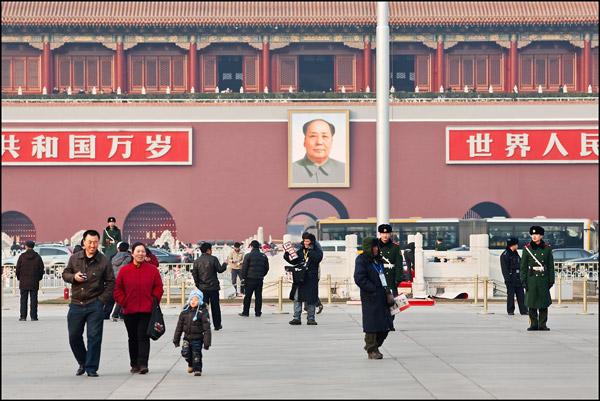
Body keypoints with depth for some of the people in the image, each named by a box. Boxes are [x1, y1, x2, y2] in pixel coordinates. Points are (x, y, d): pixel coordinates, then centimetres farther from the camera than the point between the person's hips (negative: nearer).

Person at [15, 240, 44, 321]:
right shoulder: (37, 256, 0)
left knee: (23, 299, 2)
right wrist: (39, 278, 13)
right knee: (33, 299, 2)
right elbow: (41, 268, 2)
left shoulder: (22, 256, -2)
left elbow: (18, 268, -1)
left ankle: (23, 316, -1)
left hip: (24, 281, -1)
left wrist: (19, 277, 12)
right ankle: (33, 316, -1)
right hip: (34, 281, 1)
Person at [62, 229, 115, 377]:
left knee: (94, 337, -5)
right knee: (74, 336, 6)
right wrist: (74, 277, -9)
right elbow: (65, 274, 14)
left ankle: (91, 368, 3)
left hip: (95, 305, -2)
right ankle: (82, 363, 27)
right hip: (76, 304, 3)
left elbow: (110, 282, 4)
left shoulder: (104, 261, 0)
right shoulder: (74, 258, 6)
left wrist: (102, 300, -6)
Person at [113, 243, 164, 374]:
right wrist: (124, 302, -2)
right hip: (129, 311, 2)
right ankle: (134, 364, 20)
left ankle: (143, 364, -14)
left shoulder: (153, 270, 2)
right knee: (133, 338, 11)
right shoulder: (124, 270, 4)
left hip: (147, 310, -2)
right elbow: (118, 289, 8)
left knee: (143, 337, -10)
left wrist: (154, 301, -5)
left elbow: (158, 288, 7)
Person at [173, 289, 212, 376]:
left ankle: (197, 369, 14)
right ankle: (191, 364, 23)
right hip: (187, 338, 4)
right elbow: (179, 327, 12)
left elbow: (207, 328, -7)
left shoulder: (203, 313, -7)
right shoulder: (184, 312, 5)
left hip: (197, 338, -3)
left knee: (196, 354, -2)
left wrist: (207, 342, -11)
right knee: (185, 352, -4)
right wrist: (176, 340, 12)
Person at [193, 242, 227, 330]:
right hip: (213, 287, -2)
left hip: (202, 288, 2)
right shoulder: (213, 259, -9)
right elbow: (220, 270, -8)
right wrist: (225, 264, 11)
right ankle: (217, 325, 15)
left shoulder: (197, 261, 2)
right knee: (215, 306, 9)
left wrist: (197, 284, 11)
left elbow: (194, 274, 2)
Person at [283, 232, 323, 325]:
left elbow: (318, 259, -17)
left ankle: (311, 318, 10)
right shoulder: (300, 250, 12)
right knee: (297, 298, -1)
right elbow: (294, 261, 13)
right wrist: (287, 257, -3)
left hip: (311, 279, -3)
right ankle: (296, 318, 2)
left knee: (310, 300, 1)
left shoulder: (317, 251, 2)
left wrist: (310, 251, -16)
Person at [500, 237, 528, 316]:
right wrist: (507, 279, -18)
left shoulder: (515, 254, 18)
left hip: (518, 278, 7)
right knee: (510, 295, -1)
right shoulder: (504, 255, -7)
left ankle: (523, 310, 4)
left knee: (521, 295, 3)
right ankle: (510, 311, 6)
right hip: (511, 279, -7)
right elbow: (504, 268, -12)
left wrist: (522, 276, 18)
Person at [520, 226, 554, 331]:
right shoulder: (527, 249, 3)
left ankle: (542, 325, 8)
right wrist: (524, 281, -5)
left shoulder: (547, 248, 6)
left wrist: (551, 280, 3)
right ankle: (533, 324, 8)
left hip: (543, 279, 1)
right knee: (532, 303, 0)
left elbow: (551, 266, 8)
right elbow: (523, 266, 2)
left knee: (544, 303, 1)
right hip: (532, 279, -1)